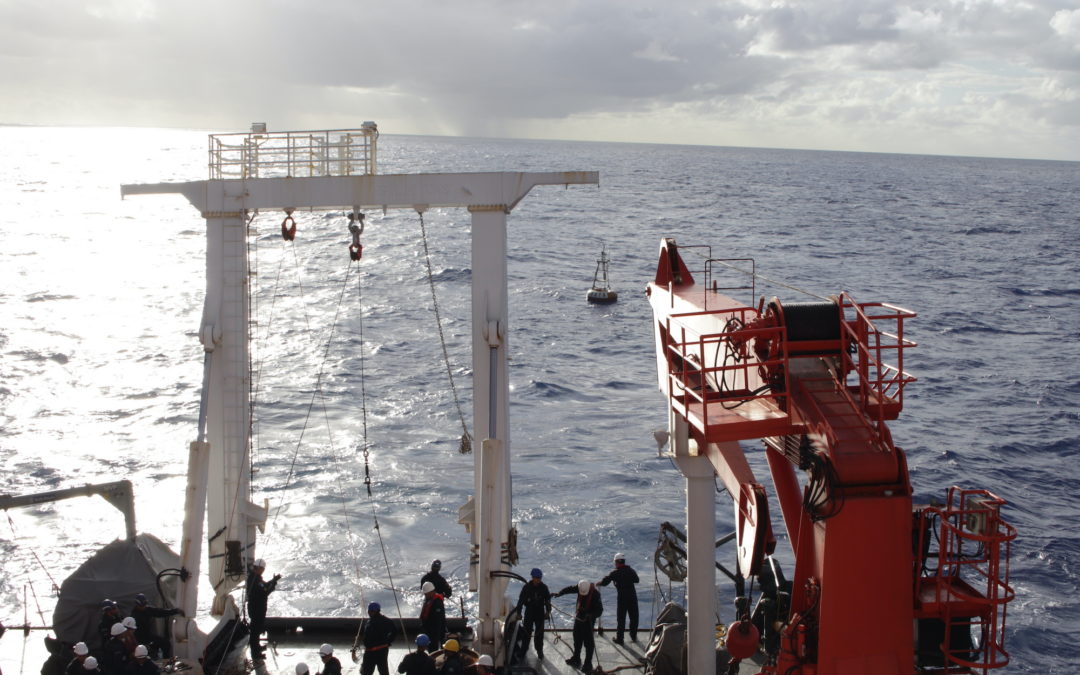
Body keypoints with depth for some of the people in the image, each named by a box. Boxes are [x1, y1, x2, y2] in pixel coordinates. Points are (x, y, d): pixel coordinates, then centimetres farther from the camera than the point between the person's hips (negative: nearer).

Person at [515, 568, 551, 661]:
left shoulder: (544, 587, -2)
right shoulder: (526, 587, -6)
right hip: (529, 613, -1)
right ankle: (524, 649, 14)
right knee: (526, 631, 2)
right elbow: (521, 600, -3)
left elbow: (547, 600, 7)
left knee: (539, 632, 3)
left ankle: (539, 650, 16)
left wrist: (548, 611, 0)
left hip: (540, 613, 1)